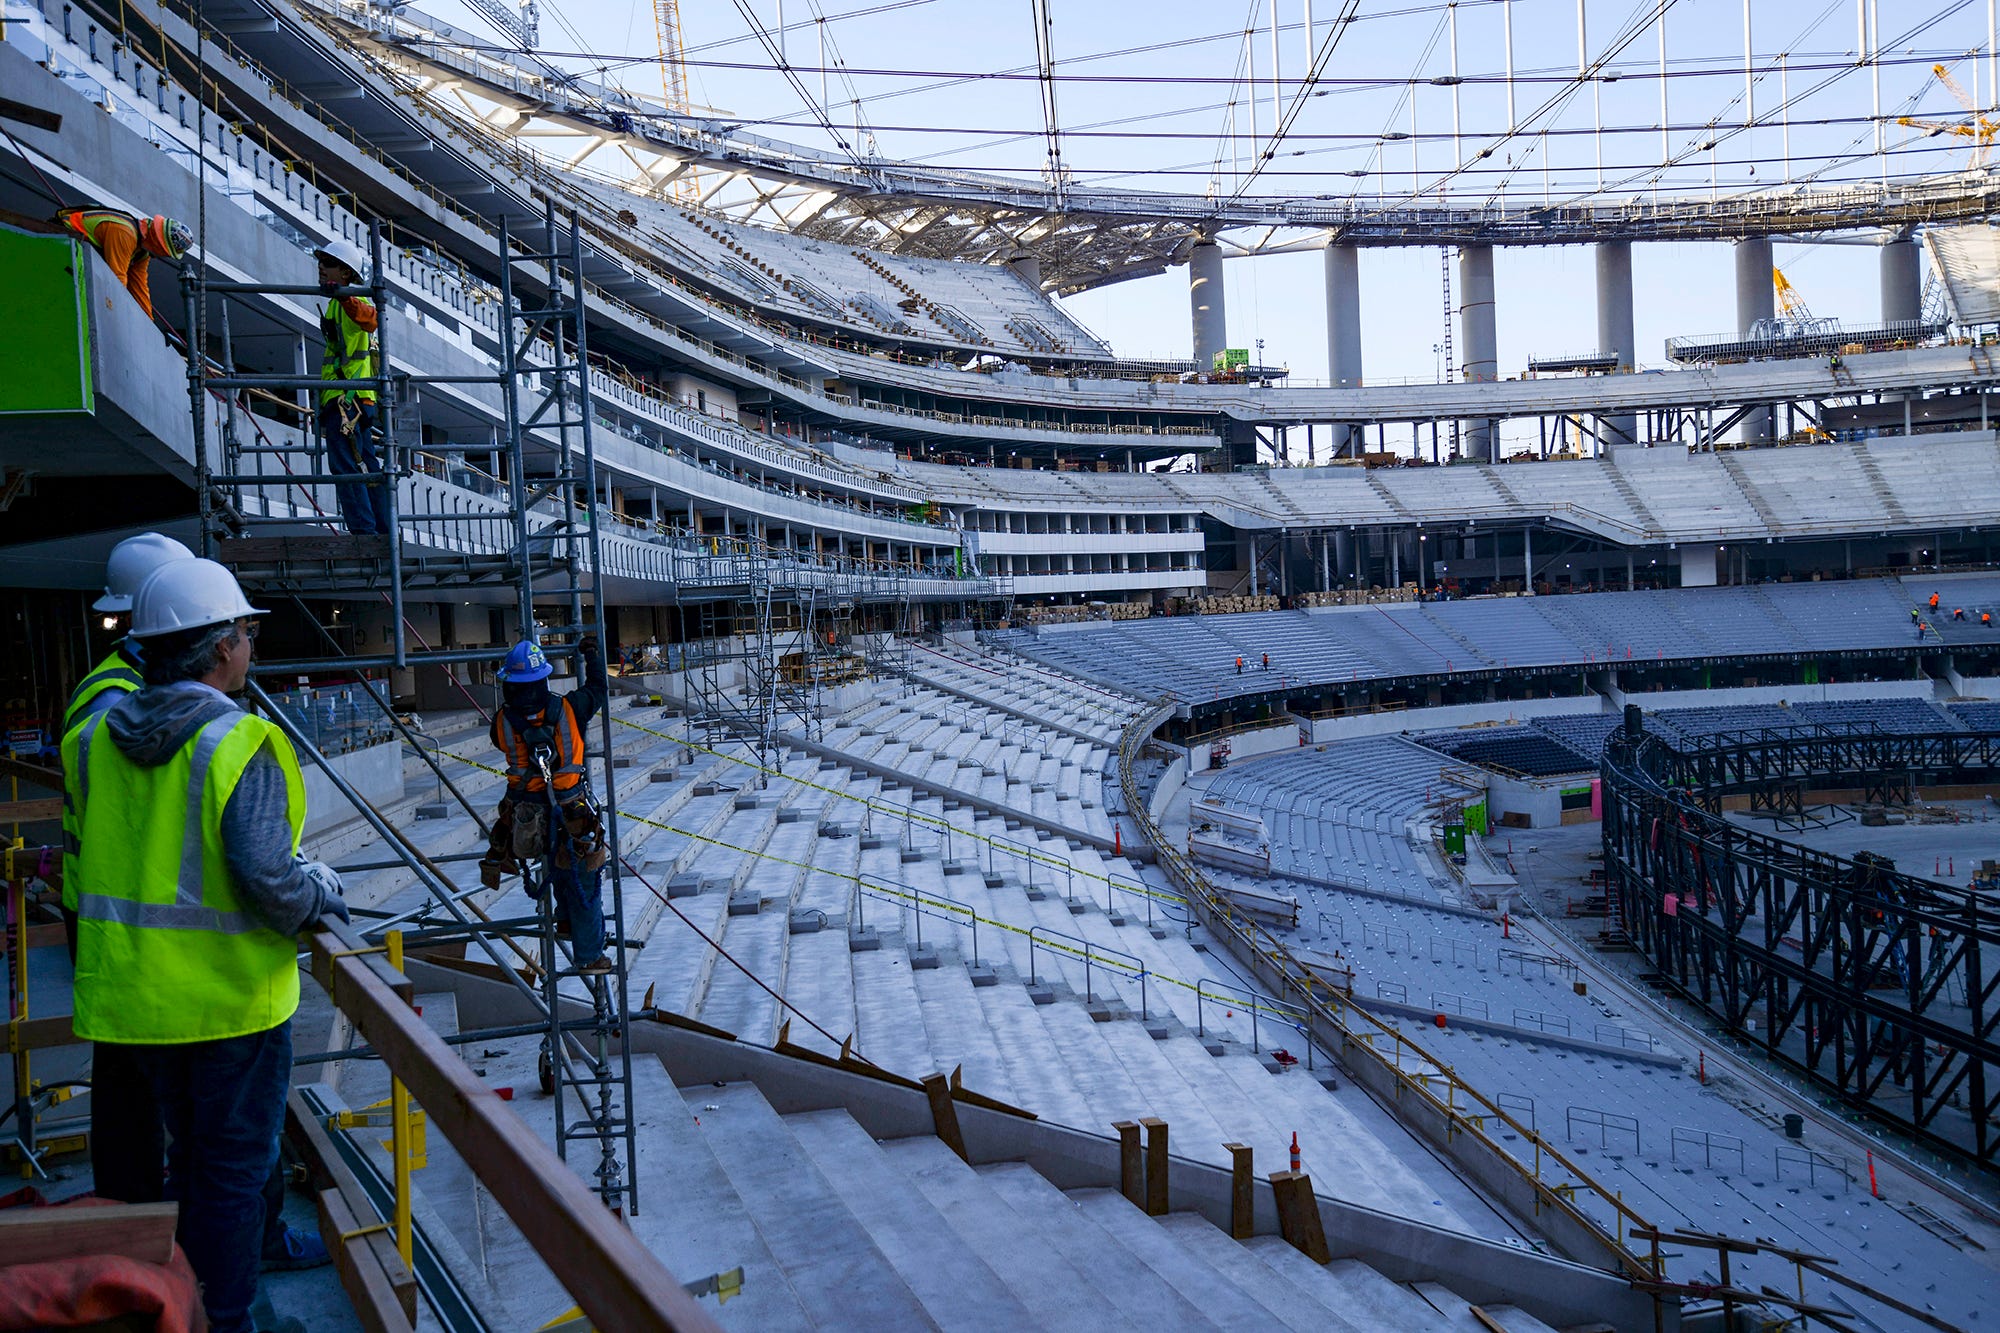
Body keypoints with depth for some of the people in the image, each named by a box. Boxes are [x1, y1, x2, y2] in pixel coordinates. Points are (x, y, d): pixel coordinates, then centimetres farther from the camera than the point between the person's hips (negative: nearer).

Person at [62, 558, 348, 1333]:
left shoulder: (95, 738, 1)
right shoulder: (239, 745, -20)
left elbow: (92, 860, 10)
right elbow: (267, 879, -26)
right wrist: (323, 892, -7)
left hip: (131, 992, 7)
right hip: (229, 995, -7)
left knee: (191, 1159, 24)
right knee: (236, 1169, 9)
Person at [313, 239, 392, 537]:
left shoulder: (350, 302, -7)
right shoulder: (337, 305, 25)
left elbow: (369, 320, -31)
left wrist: (343, 296, -48)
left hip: (345, 400, -11)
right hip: (358, 401, 11)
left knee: (346, 467, -14)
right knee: (367, 468, 11)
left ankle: (364, 530, -17)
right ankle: (383, 531, 13)